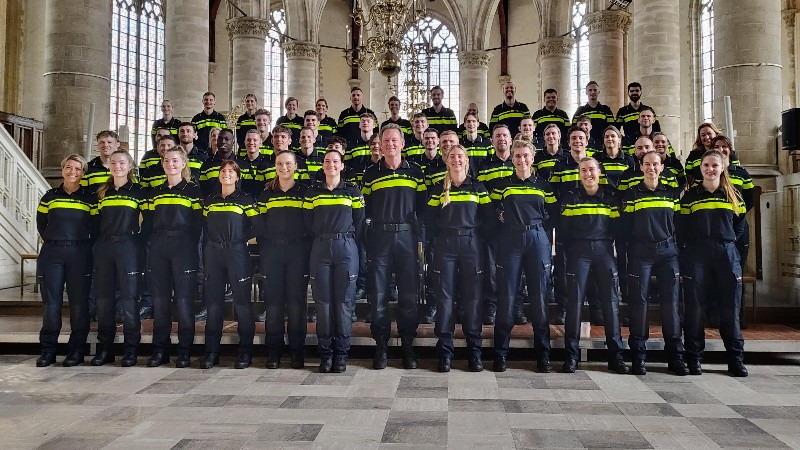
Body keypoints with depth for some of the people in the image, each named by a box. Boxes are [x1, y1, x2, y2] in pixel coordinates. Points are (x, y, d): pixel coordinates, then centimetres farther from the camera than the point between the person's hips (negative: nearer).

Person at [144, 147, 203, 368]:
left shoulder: (193, 190, 4)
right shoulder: (155, 192, 16)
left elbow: (198, 222, -1)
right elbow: (147, 222, 16)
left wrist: (190, 247, -8)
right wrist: (151, 244, 3)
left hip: (183, 249, -4)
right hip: (158, 250, 4)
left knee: (184, 298, -4)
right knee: (159, 299, 5)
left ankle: (184, 351, 3)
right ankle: (160, 350, 13)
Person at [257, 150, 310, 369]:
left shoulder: (305, 191, 7)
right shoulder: (266, 194, 13)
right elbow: (260, 228, 13)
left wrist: (309, 252, -4)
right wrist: (262, 256, 5)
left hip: (298, 251, -2)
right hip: (272, 251, 2)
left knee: (296, 301, -1)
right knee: (273, 301, 1)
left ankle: (297, 352, 7)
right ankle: (273, 352, 9)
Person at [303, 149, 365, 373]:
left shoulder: (353, 191, 7)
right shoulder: (312, 192, 10)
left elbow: (359, 223, 7)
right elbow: (308, 224, 11)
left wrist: (349, 244, 2)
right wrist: (321, 240, 5)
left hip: (346, 248, -1)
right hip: (320, 249, 1)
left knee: (344, 301, -1)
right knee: (323, 301, 1)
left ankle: (341, 353, 8)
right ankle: (325, 352, 10)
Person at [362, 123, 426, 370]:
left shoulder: (415, 171, 9)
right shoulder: (371, 173, 9)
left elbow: (423, 205, 7)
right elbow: (364, 208, 9)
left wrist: (419, 230, -3)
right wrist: (375, 218, -5)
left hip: (407, 236, 0)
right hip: (379, 237, 0)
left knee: (409, 293, 3)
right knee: (378, 293, 1)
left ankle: (408, 345, 15)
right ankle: (381, 346, 12)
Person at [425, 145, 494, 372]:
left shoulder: (477, 188, 9)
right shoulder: (439, 189, 10)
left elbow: (489, 219, 4)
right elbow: (429, 220, 7)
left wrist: (474, 232, -4)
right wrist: (441, 233, -3)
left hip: (471, 245, 0)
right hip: (445, 246, 0)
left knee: (472, 297, 1)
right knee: (444, 296, -2)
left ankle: (474, 352, 9)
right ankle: (444, 352, 5)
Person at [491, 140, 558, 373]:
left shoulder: (543, 185, 11)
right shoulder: (502, 185, 8)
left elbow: (554, 212, 15)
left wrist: (539, 223, 4)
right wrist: (502, 219, -2)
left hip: (538, 240, 1)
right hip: (510, 241, -1)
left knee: (539, 297, 2)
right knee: (506, 297, -2)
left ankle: (543, 354, 11)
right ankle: (500, 354, 7)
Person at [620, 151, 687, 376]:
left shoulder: (672, 193, 11)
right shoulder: (632, 194, 4)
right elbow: (624, 226, 3)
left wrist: (677, 246, 6)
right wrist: (627, 249, -3)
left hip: (668, 252, 2)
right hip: (640, 254, -2)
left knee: (671, 302, 2)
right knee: (639, 302, -2)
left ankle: (675, 356, 10)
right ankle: (638, 356, 5)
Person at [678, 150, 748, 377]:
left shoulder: (733, 194, 10)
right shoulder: (690, 195, 5)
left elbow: (740, 225, 17)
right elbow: (681, 230, 3)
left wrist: (728, 240, 3)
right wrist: (685, 254, -4)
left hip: (727, 254, 2)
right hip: (696, 255, -1)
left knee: (730, 309, 4)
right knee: (694, 309, 0)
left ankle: (736, 360, 13)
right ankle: (694, 359, 8)